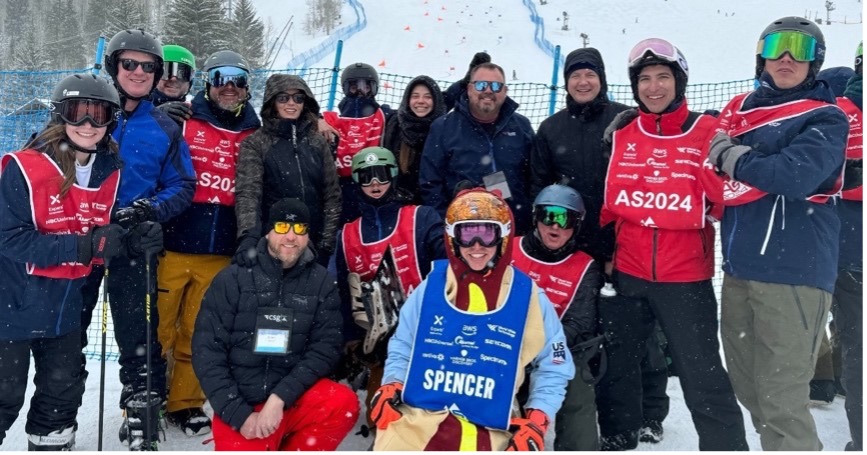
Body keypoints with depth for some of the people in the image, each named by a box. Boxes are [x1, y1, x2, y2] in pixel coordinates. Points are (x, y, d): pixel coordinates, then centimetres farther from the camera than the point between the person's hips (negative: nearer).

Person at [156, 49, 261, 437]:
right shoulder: (182, 121, -1)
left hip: (220, 253, 2)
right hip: (172, 245, -2)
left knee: (198, 333, 11)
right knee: (157, 327, 6)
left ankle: (185, 403, 25)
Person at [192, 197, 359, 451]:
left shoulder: (320, 282, 0)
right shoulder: (233, 278, -4)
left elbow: (327, 347, -6)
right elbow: (206, 351, -6)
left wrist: (279, 397, -18)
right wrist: (240, 415, -13)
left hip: (296, 398, 1)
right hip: (240, 405, -1)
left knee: (343, 405, -26)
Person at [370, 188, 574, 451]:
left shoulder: (528, 296, 4)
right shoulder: (431, 287, 7)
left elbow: (552, 368, 10)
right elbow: (402, 347, 17)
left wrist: (536, 421, -1)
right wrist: (391, 385, 0)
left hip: (490, 432, 0)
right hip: (417, 418, 1)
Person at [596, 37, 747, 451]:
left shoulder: (709, 133, -4)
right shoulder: (622, 135, 6)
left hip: (685, 279, -4)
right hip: (627, 274, 5)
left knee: (703, 379, -1)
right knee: (614, 369, 19)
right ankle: (617, 441, 40)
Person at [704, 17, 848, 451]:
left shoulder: (826, 118, -1)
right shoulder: (739, 109, 15)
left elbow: (796, 176, -19)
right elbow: (713, 178, 14)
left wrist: (733, 157, -7)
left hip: (794, 271, -6)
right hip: (739, 268, 6)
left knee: (782, 398, -6)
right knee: (748, 389, 15)